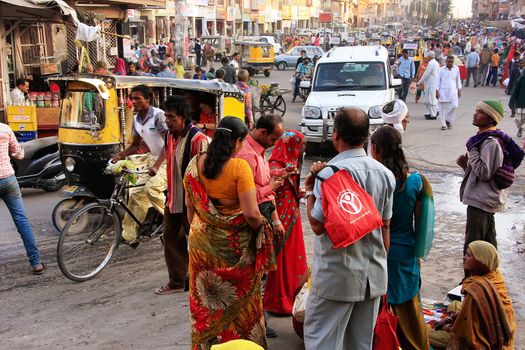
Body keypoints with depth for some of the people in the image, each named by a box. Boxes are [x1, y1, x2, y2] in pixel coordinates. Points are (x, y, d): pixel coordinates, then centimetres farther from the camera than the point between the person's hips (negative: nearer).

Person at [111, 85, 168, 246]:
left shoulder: (158, 115, -18)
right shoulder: (136, 119, 5)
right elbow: (135, 145, 16)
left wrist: (157, 165, -31)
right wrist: (120, 155, 0)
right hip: (153, 158, 8)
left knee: (152, 187, -28)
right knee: (136, 193, 2)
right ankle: (129, 235, 10)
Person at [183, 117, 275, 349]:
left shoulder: (195, 164, -3)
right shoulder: (239, 166, -19)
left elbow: (189, 205, 9)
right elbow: (251, 214, -23)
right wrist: (261, 228, -3)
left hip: (202, 243, 5)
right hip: (235, 245, -5)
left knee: (205, 302, 19)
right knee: (239, 302, 13)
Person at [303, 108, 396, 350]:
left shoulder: (331, 173, -18)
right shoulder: (385, 173, 2)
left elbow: (318, 225, -18)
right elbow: (386, 226, 9)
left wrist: (309, 191, -3)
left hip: (337, 274, -6)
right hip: (374, 274, 6)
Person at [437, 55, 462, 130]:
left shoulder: (456, 69, 6)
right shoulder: (441, 69, -1)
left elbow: (458, 80, 13)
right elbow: (438, 80, 1)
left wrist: (459, 90, 11)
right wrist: (437, 91, -4)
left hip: (453, 91, 2)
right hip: (443, 91, -2)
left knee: (454, 106, -8)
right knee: (443, 108, -1)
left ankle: (449, 121, 13)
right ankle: (443, 124, 7)